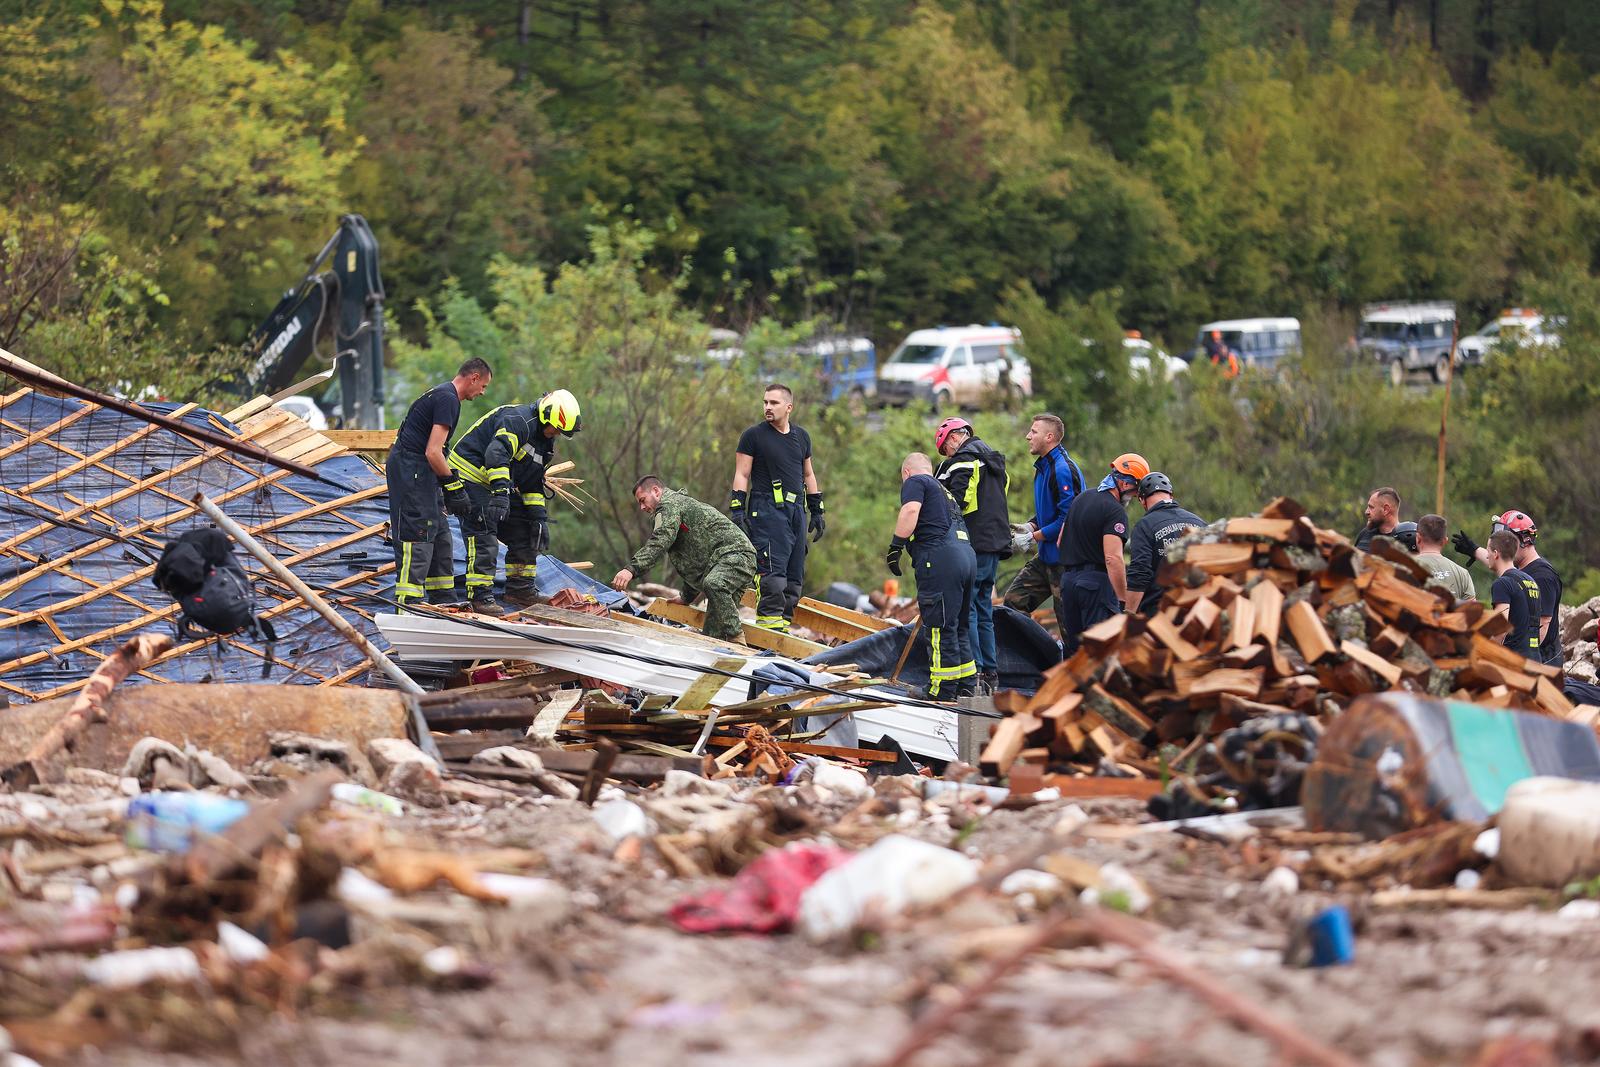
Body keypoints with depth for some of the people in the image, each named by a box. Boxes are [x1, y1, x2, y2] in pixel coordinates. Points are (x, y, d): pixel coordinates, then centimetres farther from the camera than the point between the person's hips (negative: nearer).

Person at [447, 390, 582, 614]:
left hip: (500, 483, 10)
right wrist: (501, 491, -49)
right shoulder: (517, 421, -22)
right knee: (483, 536, -18)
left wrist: (539, 518, 7)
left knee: (524, 533, 10)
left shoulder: (545, 442, 10)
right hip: (470, 475, -10)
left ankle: (520, 588, 18)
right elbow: (497, 453, -38)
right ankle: (480, 596, -20)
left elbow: (533, 485, 16)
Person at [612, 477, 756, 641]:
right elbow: (691, 559, 42)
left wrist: (632, 568, -30)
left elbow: (660, 541, -22)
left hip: (737, 555, -11)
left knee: (713, 585, -37)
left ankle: (736, 638, -35)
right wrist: (688, 597, 48)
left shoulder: (670, 504, -3)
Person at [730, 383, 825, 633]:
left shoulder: (801, 437, 17)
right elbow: (741, 474, -2)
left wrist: (817, 512, 20)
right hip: (767, 509, -6)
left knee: (795, 575, 5)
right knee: (773, 569, -17)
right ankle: (770, 621, -18)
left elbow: (808, 475, 24)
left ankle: (785, 622, 8)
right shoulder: (753, 436, 0)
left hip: (795, 510, 6)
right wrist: (737, 510, -11)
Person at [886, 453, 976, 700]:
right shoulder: (943, 490, 32)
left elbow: (910, 510, -12)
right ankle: (965, 691, 18)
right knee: (958, 629, 16)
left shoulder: (915, 482, 7)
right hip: (967, 555, 8)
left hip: (939, 559, -8)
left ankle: (941, 695, -8)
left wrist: (895, 547, -12)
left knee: (941, 629, -8)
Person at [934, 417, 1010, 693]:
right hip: (995, 545, 9)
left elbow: (954, 500, -18)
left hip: (973, 546, -9)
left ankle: (973, 675, -16)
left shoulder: (964, 458, -7)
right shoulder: (993, 461, 23)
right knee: (983, 610, 14)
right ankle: (991, 675, 14)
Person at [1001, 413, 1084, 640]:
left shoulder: (1063, 470, -18)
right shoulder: (1043, 467, 13)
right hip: (1046, 557, 10)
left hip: (1064, 558, -10)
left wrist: (1035, 536, -17)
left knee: (1068, 620, -5)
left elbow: (1068, 517, -23)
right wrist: (1030, 526, 6)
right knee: (1014, 598, 9)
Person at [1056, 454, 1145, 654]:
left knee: (1074, 647, 11)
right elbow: (1113, 558, -22)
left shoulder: (1081, 499, 15)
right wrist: (1123, 600, -22)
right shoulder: (1115, 511, -13)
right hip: (1097, 581, -8)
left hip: (1068, 578, 8)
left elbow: (1061, 542, 23)